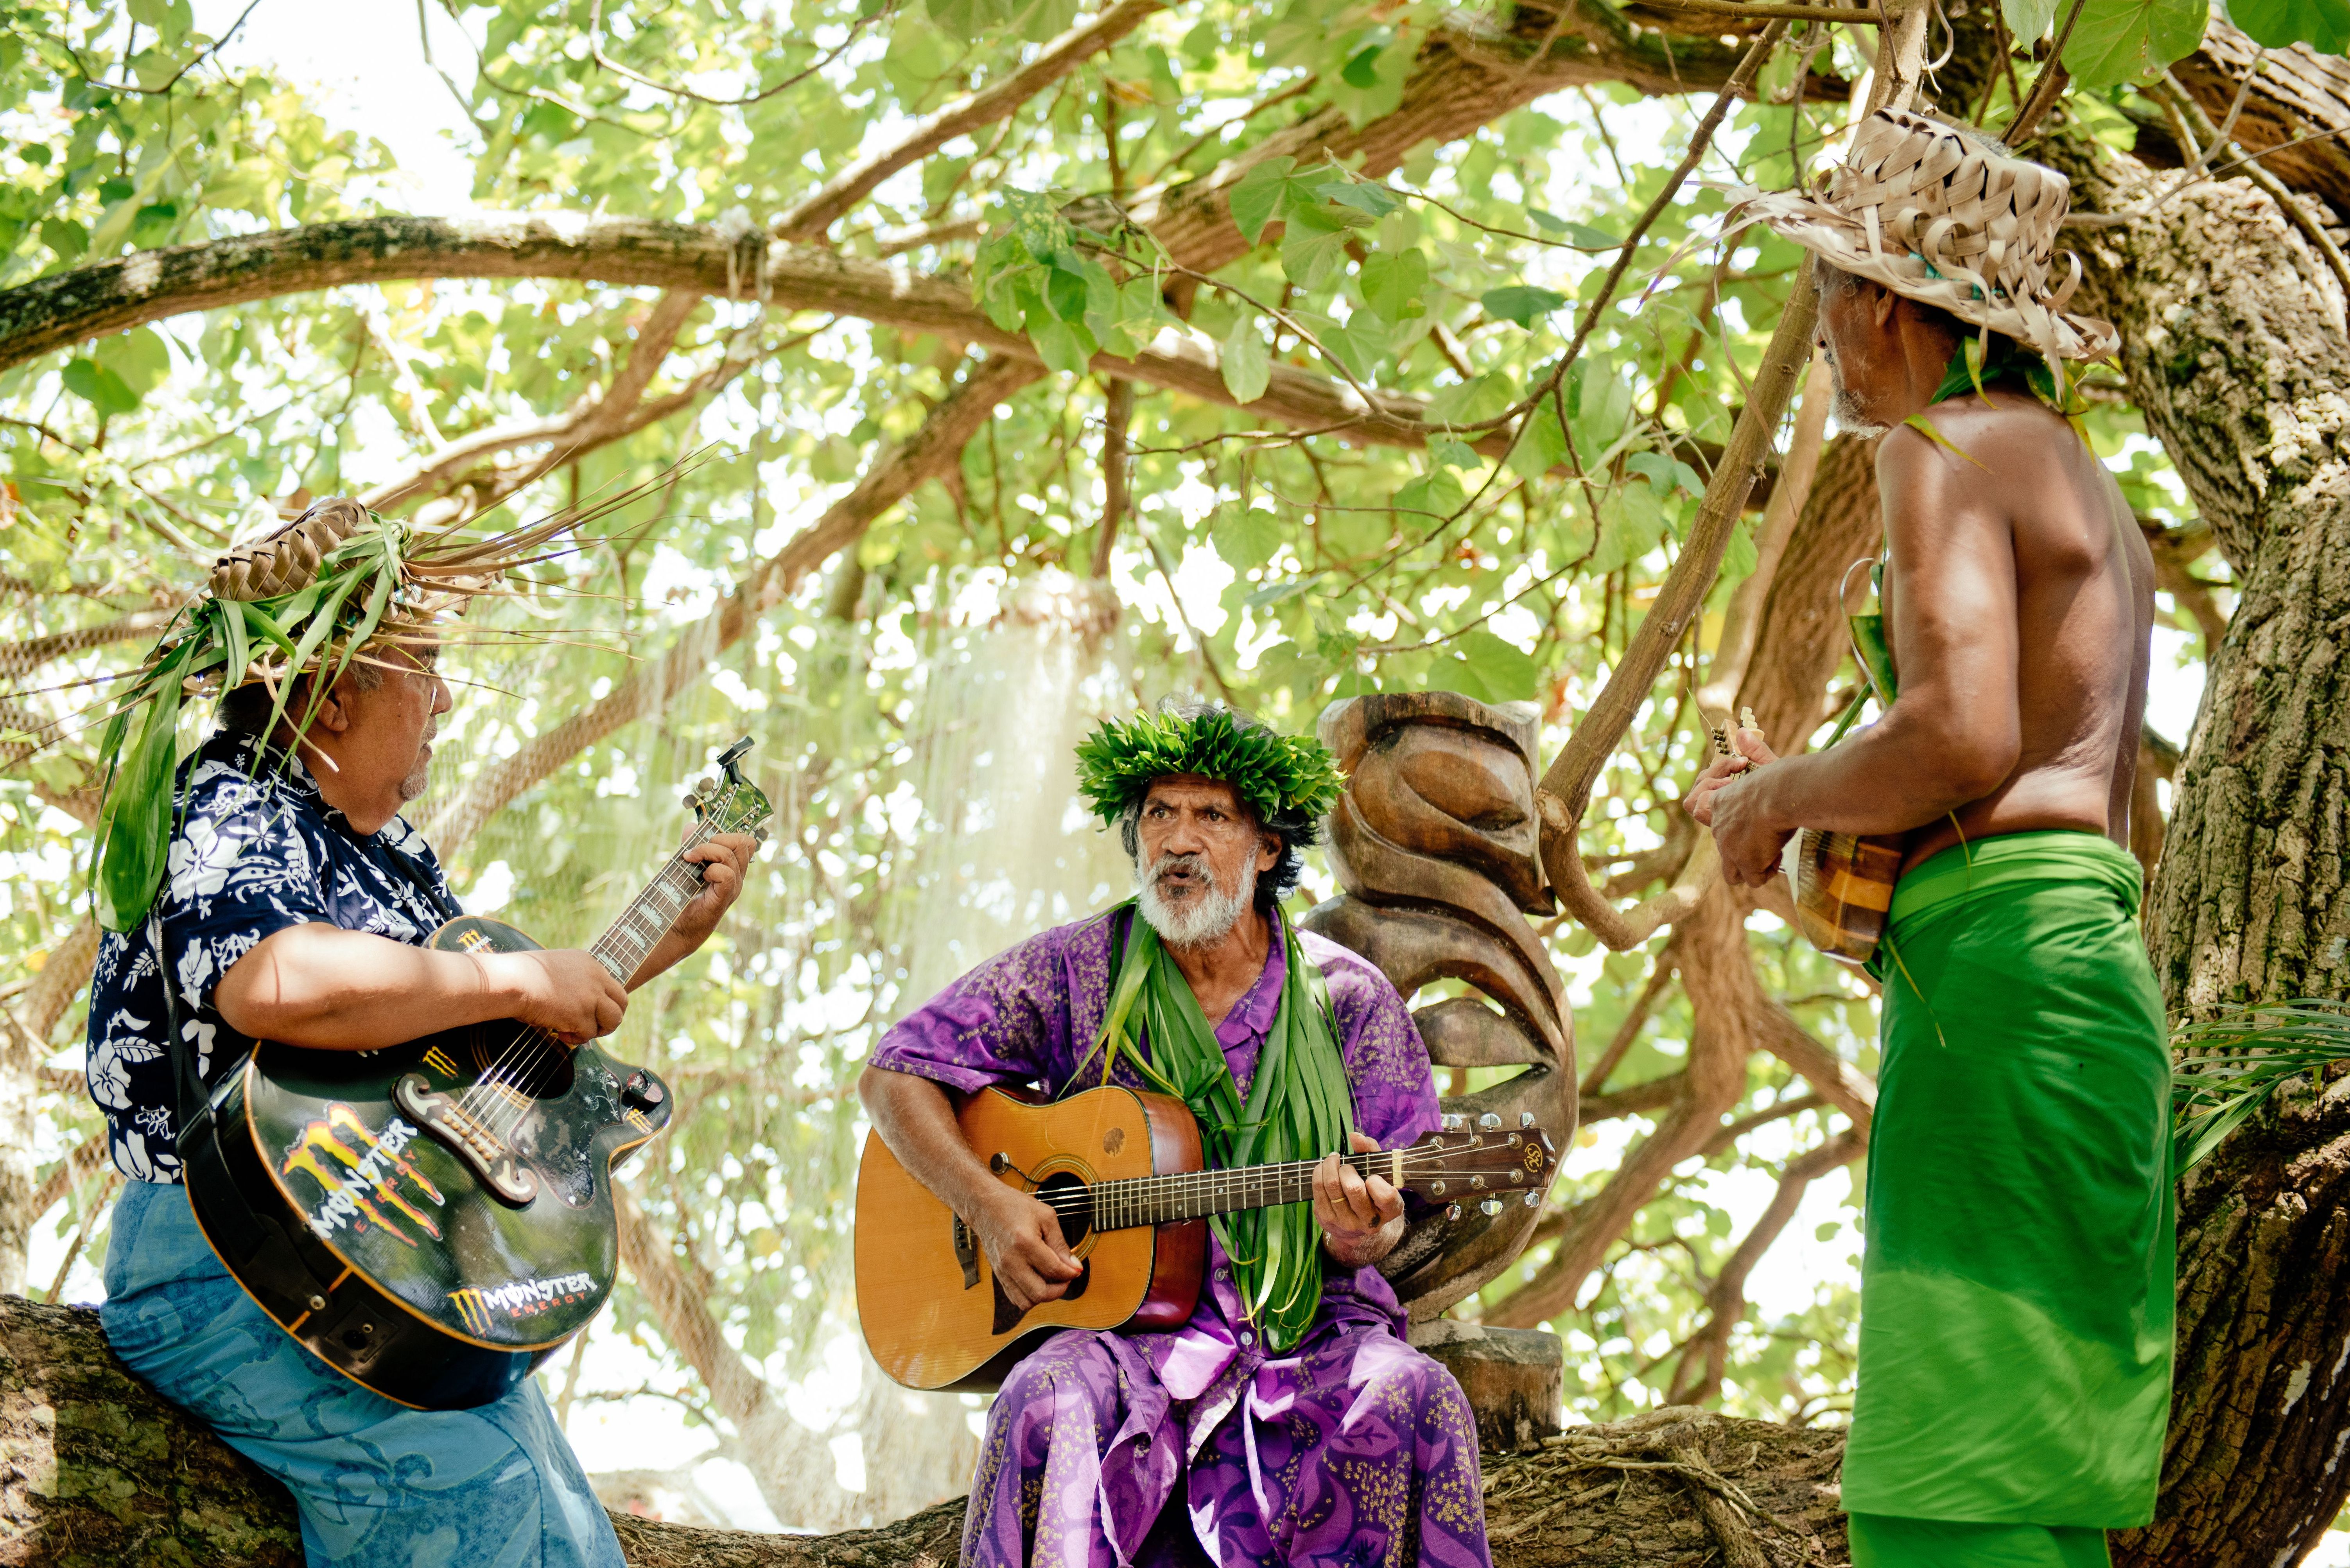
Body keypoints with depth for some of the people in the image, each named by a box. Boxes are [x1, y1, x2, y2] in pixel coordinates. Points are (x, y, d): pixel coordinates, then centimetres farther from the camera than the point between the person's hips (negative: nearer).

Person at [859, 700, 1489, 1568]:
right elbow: (892, 1076, 6)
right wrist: (988, 1203, -10)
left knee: (1413, 1400, -30)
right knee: (1050, 1402, -34)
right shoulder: (1076, 972, 5)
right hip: (1122, 1318, 0)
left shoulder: (1345, 999, 5)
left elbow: (1384, 1223, 5)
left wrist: (1357, 1233, -21)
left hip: (1305, 1323, 1)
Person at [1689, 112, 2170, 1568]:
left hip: (1999, 958, -10)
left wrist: (1780, 792, -3)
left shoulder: (1949, 453, -4)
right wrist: (1818, 800, 24)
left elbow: (1965, 736, -20)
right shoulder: (2086, 484, 27)